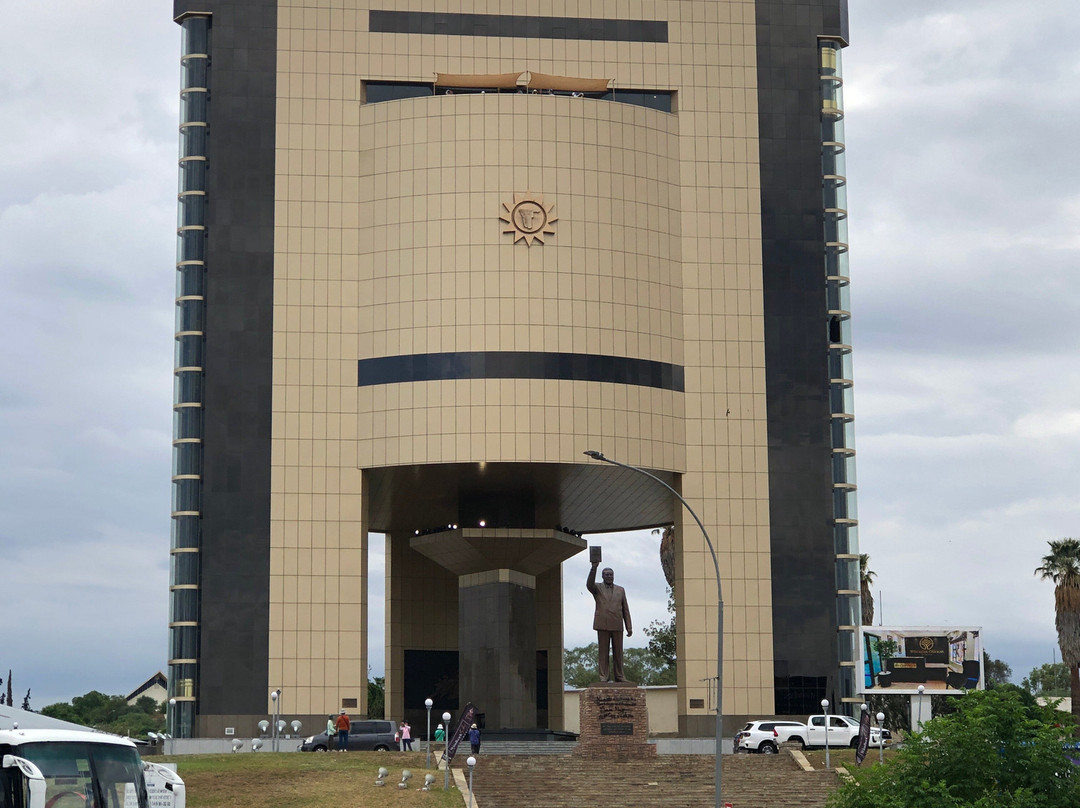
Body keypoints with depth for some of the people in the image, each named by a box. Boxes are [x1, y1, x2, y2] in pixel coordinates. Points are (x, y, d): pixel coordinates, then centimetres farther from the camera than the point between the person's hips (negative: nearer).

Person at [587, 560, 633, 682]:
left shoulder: (620, 590, 17)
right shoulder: (597, 588, 9)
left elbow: (625, 610, 14)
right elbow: (589, 584, -16)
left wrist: (629, 627, 5)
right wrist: (594, 567, -28)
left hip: (617, 626, 2)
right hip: (603, 625, -2)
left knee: (618, 652, 3)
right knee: (603, 652, -3)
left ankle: (619, 677, 8)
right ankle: (604, 677, -2)